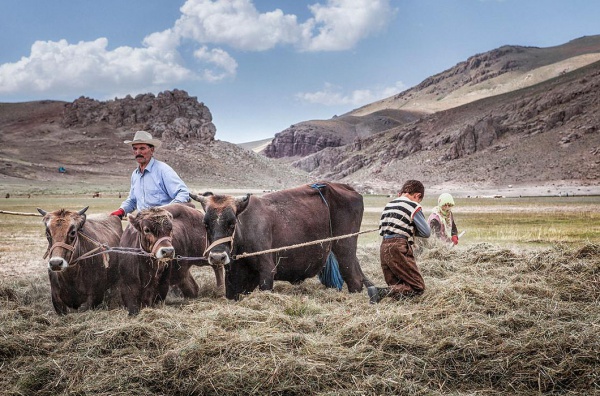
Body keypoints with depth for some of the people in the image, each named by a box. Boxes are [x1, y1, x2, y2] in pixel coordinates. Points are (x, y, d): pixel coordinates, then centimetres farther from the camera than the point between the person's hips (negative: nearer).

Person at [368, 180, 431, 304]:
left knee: (395, 286, 17)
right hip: (399, 248, -7)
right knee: (418, 287, -2)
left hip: (384, 248, 7)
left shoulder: (388, 205, 19)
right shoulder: (414, 206, -2)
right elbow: (426, 233, -2)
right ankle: (381, 292, -22)